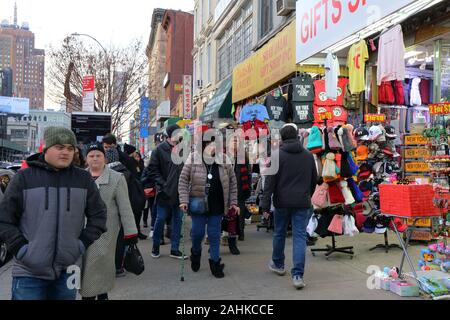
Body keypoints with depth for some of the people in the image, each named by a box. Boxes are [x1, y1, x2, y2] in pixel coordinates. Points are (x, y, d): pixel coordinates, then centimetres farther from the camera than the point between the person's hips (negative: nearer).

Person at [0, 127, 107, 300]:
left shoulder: (84, 179, 3)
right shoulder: (24, 177, -2)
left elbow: (98, 215, 7)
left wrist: (82, 244, -2)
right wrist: (22, 250, -9)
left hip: (67, 270, 2)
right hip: (29, 272, -2)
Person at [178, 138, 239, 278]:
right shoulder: (193, 159, -8)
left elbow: (232, 182, 4)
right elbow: (183, 180, -6)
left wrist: (233, 202, 3)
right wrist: (184, 201, -12)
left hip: (217, 206, 1)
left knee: (215, 235, 8)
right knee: (197, 232, 5)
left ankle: (215, 262, 25)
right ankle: (196, 253, 37)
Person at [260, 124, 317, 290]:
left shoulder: (277, 155, -7)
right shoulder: (308, 155, 6)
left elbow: (270, 181, -11)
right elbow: (314, 180, 15)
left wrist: (265, 204, -8)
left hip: (282, 202, -2)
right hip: (302, 203, 2)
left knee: (279, 233, 16)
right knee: (300, 236, 1)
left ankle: (278, 264, 35)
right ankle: (298, 275, -5)